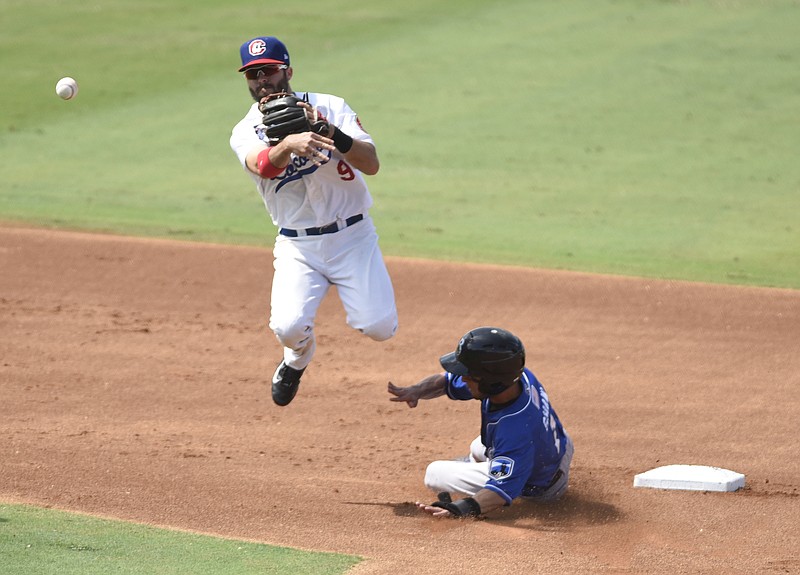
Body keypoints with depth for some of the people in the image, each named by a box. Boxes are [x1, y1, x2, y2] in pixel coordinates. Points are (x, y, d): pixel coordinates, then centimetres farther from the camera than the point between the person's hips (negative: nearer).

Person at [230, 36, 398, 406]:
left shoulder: (330, 108, -2)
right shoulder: (245, 133, -2)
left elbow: (372, 164, -13)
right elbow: (264, 166, -26)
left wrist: (332, 133, -30)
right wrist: (290, 143, -48)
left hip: (353, 236, 0)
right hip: (298, 246, 0)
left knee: (378, 327, -14)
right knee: (288, 326, -22)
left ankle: (351, 293, 24)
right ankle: (297, 360, 17)